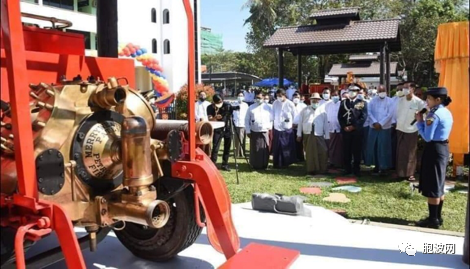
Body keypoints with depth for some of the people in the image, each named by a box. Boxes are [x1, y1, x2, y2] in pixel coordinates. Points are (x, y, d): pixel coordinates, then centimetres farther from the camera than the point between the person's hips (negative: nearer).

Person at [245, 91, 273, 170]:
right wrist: (248, 131, 0)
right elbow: (247, 120, 5)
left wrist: (269, 128, -2)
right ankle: (255, 165, 12)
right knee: (255, 150, 3)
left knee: (265, 150, 2)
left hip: (265, 132, 0)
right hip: (254, 132, 0)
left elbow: (272, 119, 8)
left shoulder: (268, 107, 6)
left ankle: (264, 165, 12)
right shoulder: (251, 107, 5)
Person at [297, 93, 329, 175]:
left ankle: (322, 170, 4)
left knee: (323, 153, -8)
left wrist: (327, 136, 2)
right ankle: (310, 170, 16)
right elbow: (300, 122, 9)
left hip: (319, 135, 0)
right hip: (307, 135, 1)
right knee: (309, 153, 5)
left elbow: (325, 124, 7)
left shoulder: (322, 111, 10)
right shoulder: (305, 110, 11)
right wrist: (299, 134, 4)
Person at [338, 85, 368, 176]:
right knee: (346, 150, 3)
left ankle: (357, 170, 10)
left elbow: (363, 117, -4)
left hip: (357, 130, -2)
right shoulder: (343, 102, 13)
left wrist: (354, 126, -12)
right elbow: (340, 116, 7)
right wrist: (344, 126, -7)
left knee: (357, 150, 1)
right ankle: (347, 169, 12)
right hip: (345, 130, 2)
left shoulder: (362, 103, 5)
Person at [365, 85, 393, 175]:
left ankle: (383, 167, 6)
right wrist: (375, 122, -13)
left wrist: (380, 123, -13)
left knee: (383, 148, -2)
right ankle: (376, 166, 15)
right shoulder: (373, 101, 8)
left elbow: (390, 113, -9)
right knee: (373, 147, 4)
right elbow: (369, 112, 0)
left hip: (385, 128, -3)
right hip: (373, 127, 3)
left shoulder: (389, 101, 0)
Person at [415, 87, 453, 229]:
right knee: (438, 185, 16)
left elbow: (427, 137, -20)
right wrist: (425, 120, 7)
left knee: (431, 186, -2)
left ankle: (433, 220, 5)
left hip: (434, 149, -10)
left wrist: (420, 122, -10)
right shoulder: (447, 113, 11)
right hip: (443, 148, 10)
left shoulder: (434, 114, -18)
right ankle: (438, 217, 25)